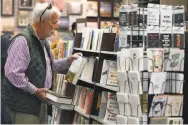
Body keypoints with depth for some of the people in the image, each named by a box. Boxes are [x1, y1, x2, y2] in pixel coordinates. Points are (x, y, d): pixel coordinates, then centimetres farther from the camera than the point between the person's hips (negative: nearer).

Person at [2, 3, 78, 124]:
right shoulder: (22, 41, -20)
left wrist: (68, 61, 8)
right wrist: (35, 91, -22)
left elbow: (49, 66, 23)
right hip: (24, 104, -10)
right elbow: (13, 73, -26)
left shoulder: (43, 41, 14)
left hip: (39, 101, 10)